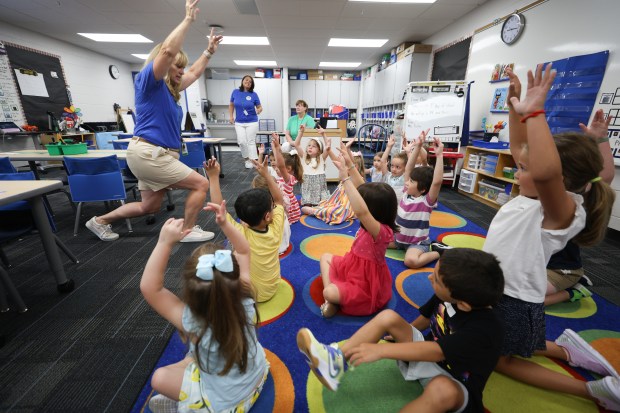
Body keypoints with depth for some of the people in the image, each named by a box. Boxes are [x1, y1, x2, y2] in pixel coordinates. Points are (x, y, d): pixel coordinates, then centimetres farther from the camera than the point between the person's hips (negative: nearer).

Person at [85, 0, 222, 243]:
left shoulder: (169, 88, 18)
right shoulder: (148, 81, -5)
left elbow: (195, 72, 31)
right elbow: (168, 50, -20)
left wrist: (210, 51, 31)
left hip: (155, 154, 10)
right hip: (148, 153, -10)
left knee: (149, 207, 18)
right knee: (201, 185, -9)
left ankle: (100, 221, 34)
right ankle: (188, 231, 4)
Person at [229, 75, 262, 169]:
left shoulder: (253, 94, -3)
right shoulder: (235, 92, 3)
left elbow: (260, 107, 3)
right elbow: (231, 105, 13)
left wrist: (258, 110, -19)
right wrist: (231, 116, 5)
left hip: (252, 122, -2)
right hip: (239, 122, 2)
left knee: (251, 142, 1)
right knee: (242, 142, -4)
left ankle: (253, 161, 9)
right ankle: (247, 159, 17)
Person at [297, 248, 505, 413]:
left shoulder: (484, 329, -31)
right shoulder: (450, 296, -11)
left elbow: (436, 351, -36)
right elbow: (426, 318, 7)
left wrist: (380, 349, -38)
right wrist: (402, 335, 20)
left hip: (453, 383, -6)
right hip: (427, 354, 6)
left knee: (443, 390, -42)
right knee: (388, 317, -14)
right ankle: (336, 359, -19)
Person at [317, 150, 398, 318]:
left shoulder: (381, 231, -32)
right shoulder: (375, 223, -8)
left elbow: (361, 211, -53)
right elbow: (363, 188, -5)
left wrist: (345, 178, -50)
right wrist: (350, 165, -11)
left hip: (366, 286, -9)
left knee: (328, 293, -30)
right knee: (325, 257, 15)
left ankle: (334, 299, 5)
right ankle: (332, 293, 3)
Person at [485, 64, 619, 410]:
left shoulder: (563, 210, -26)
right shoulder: (534, 195, -2)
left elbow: (546, 170, -50)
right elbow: (520, 148, 8)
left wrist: (535, 112, -42)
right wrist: (516, 108, -2)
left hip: (515, 302, -9)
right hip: (496, 289, 9)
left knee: (496, 360, 15)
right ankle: (564, 349, 36)